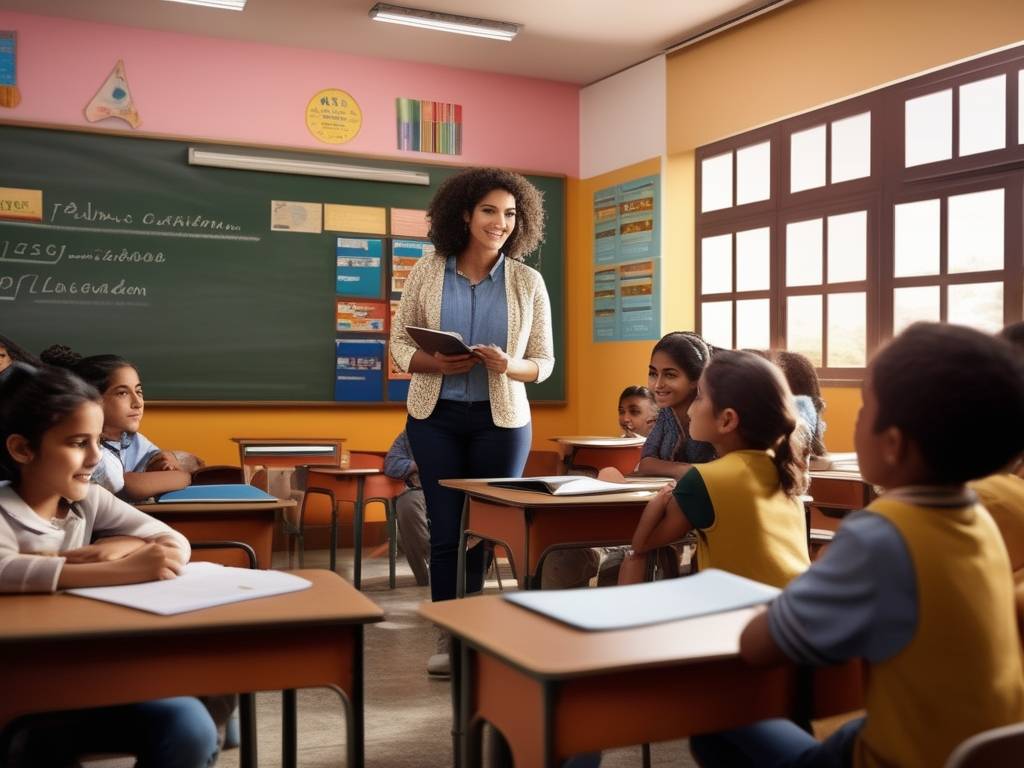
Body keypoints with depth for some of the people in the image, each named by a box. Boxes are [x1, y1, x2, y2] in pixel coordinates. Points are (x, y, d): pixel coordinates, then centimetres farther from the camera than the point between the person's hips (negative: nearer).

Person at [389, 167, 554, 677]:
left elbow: (543, 361, 3)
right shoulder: (427, 272, -1)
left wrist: (508, 367, -19)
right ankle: (448, 638, 16)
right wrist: (435, 364, -17)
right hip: (436, 416, 0)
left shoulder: (528, 282, -1)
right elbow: (400, 342, 3)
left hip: (501, 419, 0)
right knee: (445, 528, 2)